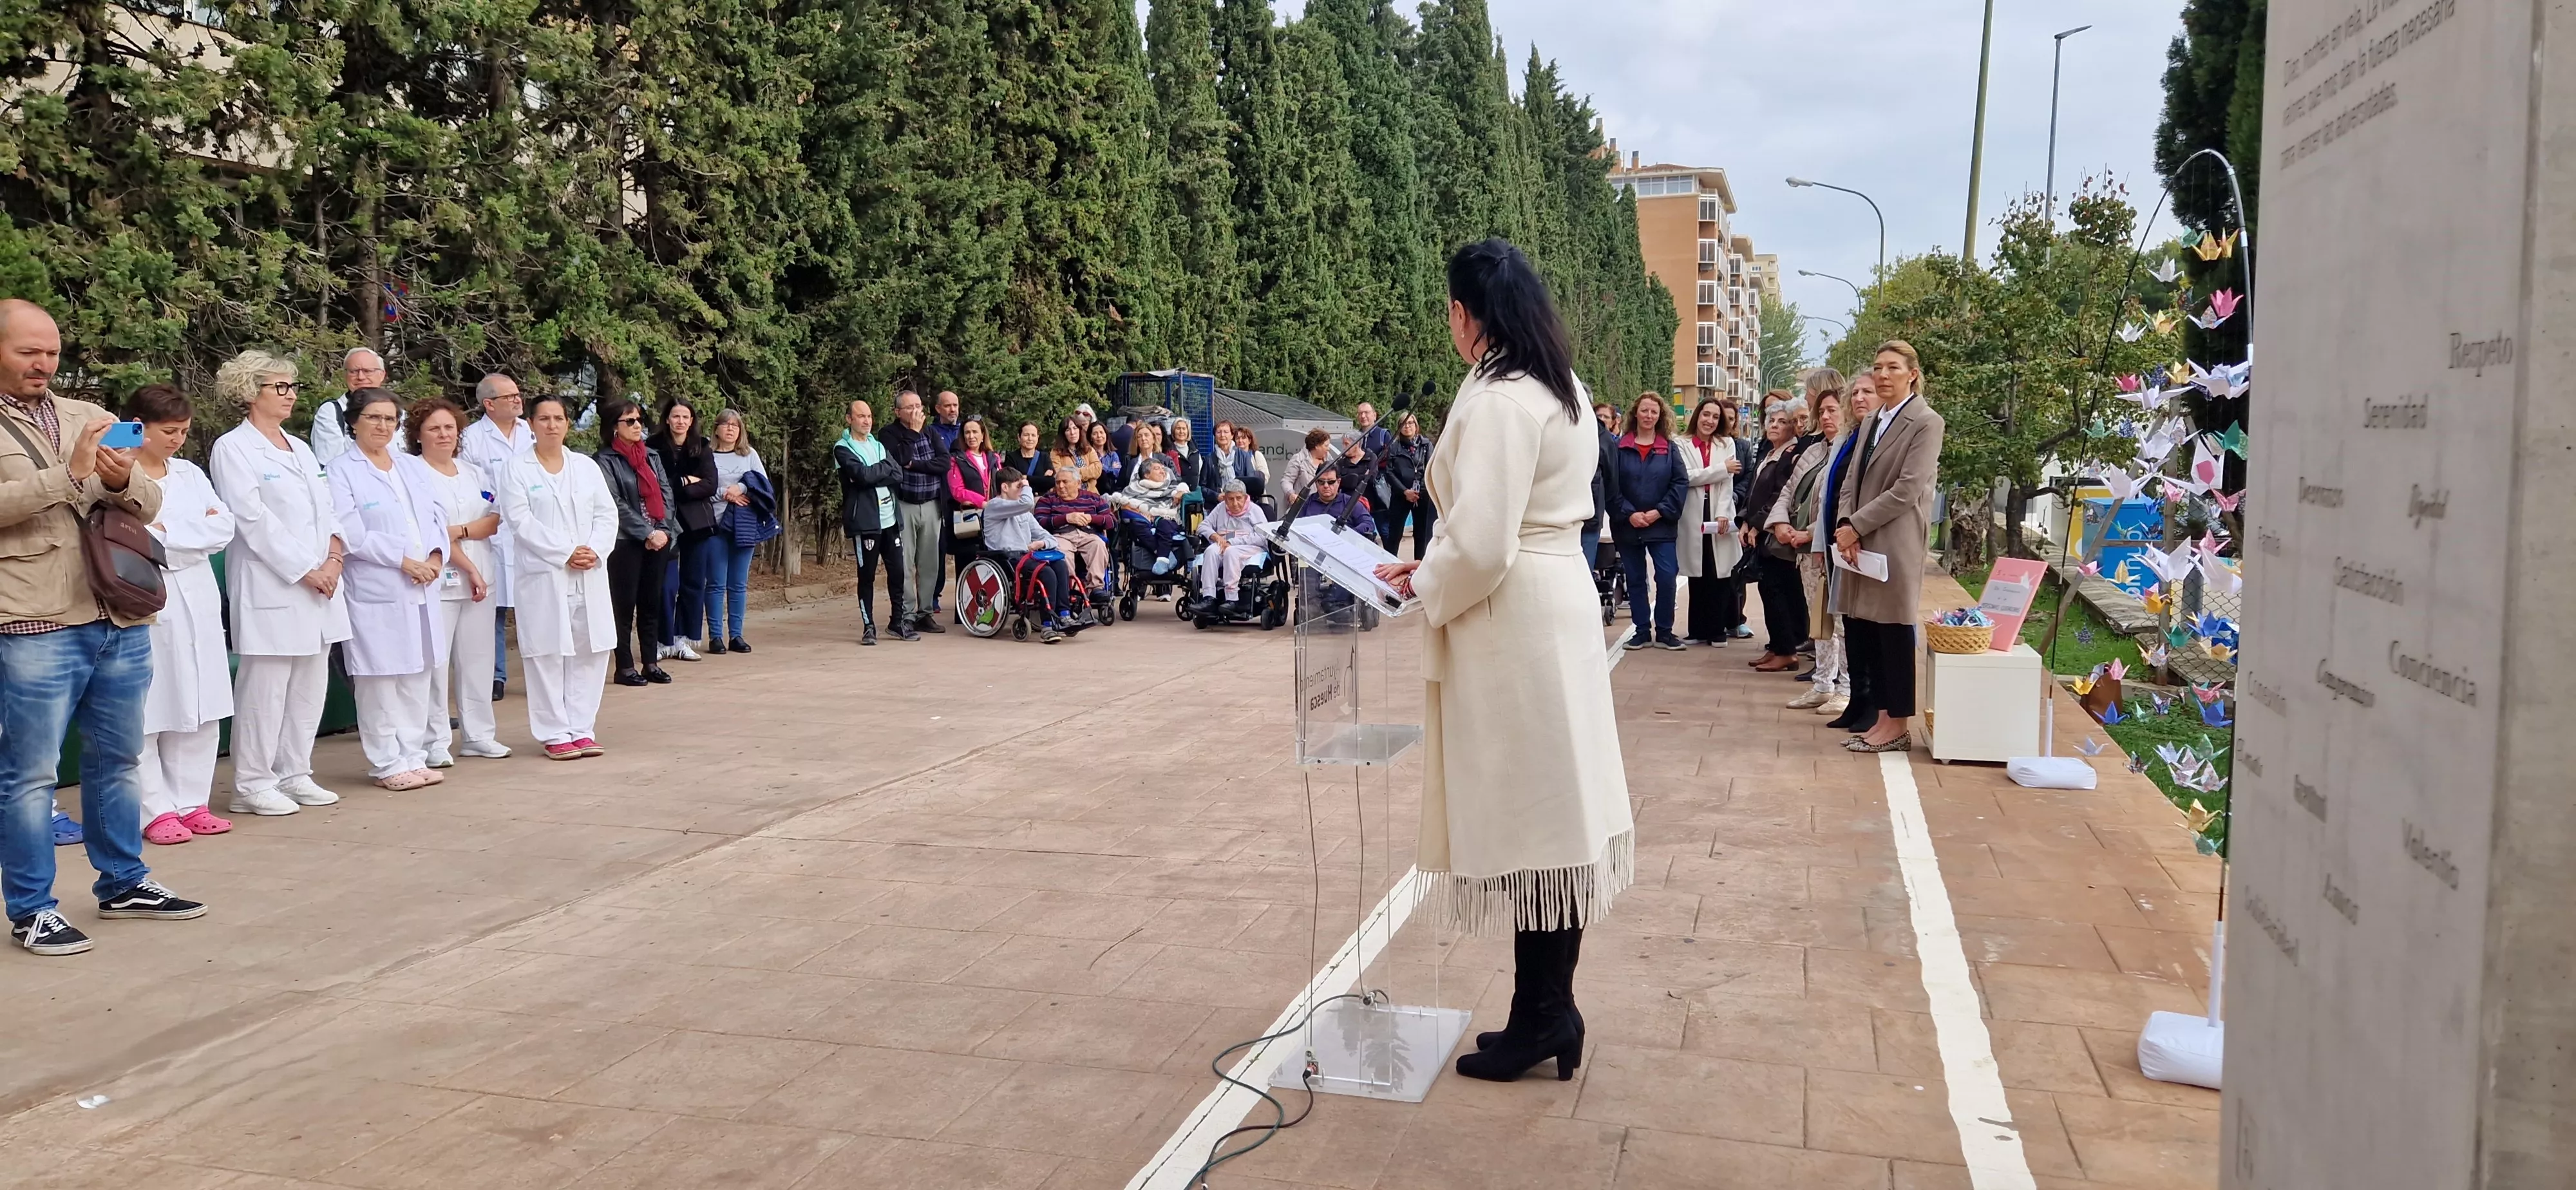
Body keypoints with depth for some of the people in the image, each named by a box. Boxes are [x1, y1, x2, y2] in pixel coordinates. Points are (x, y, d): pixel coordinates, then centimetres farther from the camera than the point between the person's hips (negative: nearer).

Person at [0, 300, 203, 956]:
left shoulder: (86, 416, 14)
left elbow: (150, 504, 10)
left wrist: (123, 482, -10)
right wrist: (71, 475, -21)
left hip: (120, 620, 5)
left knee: (118, 759, 16)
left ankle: (123, 882, 29)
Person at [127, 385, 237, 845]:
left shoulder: (190, 474, 16)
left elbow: (224, 529, 5)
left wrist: (167, 530, -7)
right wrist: (197, 529, -9)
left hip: (197, 604, 6)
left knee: (201, 710, 6)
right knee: (147, 713, -2)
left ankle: (192, 803, 14)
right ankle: (155, 811, 4)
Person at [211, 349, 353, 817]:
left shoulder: (300, 448, 19)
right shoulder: (232, 449, -5)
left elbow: (325, 510, 15)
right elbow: (254, 520, -12)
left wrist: (334, 557, -3)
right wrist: (305, 569, -14)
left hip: (318, 584, 8)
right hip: (271, 586, -7)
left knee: (310, 687, 10)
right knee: (264, 687, -5)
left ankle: (294, 775, 19)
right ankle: (252, 785, 3)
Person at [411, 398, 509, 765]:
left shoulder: (476, 474, 17)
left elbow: (496, 520, 10)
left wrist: (460, 531, -9)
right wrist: (470, 568, -12)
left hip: (482, 578, 6)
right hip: (438, 581, -6)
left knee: (476, 657, 9)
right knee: (435, 661, -6)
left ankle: (479, 734, 16)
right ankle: (436, 741, 0)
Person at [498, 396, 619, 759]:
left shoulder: (586, 466, 14)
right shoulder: (517, 470, 1)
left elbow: (608, 515, 9)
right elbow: (521, 522, -9)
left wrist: (596, 551, -9)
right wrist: (566, 552, -16)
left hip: (590, 576, 4)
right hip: (543, 576, -4)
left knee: (590, 652, 5)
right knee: (548, 654, -3)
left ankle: (582, 729, 13)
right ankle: (555, 733, 5)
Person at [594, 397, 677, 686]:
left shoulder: (652, 456, 14)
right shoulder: (605, 461, -4)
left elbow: (665, 493, 8)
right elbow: (616, 504, -11)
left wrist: (664, 529, -6)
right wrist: (646, 533, -14)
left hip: (657, 539, 6)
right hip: (626, 541, -6)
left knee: (651, 602, 9)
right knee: (625, 604, -1)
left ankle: (651, 663, 15)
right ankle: (625, 667, 5)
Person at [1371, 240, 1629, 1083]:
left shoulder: (1499, 400, -18)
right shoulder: (1562, 391, 12)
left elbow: (1480, 545, -23)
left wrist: (1424, 585, -4)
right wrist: (1439, 569, 14)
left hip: (1512, 625, -10)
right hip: (1559, 603, 10)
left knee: (1524, 819, -1)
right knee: (1552, 812, 12)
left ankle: (1542, 1018, 10)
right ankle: (1550, 1013, 21)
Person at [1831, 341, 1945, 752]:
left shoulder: (1926, 423, -7)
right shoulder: (1871, 423, 17)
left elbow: (1907, 489, -15)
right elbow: (1850, 481, 13)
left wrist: (1856, 526, -13)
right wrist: (1844, 526, -4)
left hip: (1896, 545, -7)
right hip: (1861, 545, 7)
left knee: (1893, 633, -2)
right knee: (1860, 630, 7)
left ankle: (1897, 727, 7)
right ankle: (1882, 717, 16)